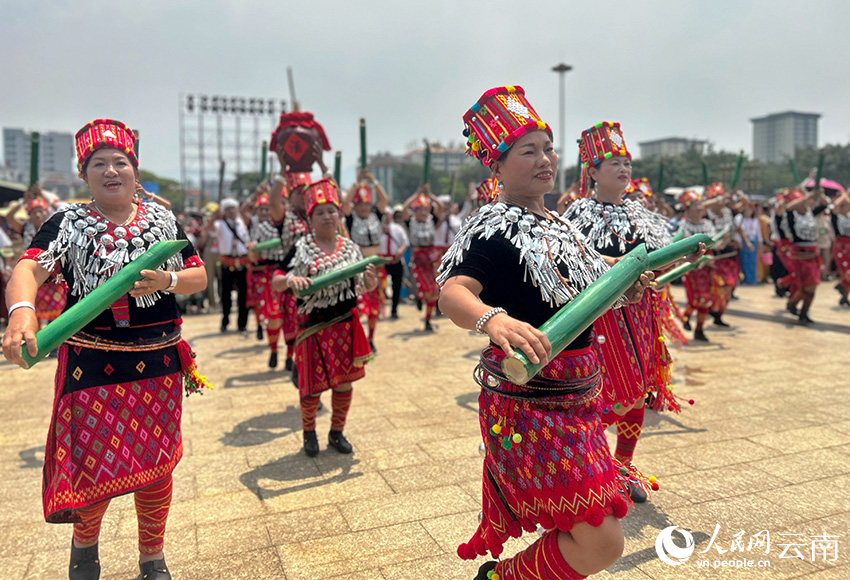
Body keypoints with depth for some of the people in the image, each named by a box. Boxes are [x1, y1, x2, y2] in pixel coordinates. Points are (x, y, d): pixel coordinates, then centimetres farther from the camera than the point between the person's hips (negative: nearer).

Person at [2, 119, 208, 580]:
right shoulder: (68, 223, 1)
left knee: (155, 464, 10)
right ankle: (84, 543, 39)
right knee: (91, 462, 5)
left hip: (158, 363, 2)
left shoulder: (163, 220, 7)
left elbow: (200, 277, 5)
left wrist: (167, 280, -17)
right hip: (91, 364, -1)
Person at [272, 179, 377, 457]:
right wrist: (290, 280, -29)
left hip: (345, 325, 3)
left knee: (344, 382, 10)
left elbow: (367, 287, 8)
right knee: (313, 385, 5)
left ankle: (337, 433, 30)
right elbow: (276, 283, -7)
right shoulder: (301, 249, -5)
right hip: (313, 326, -3)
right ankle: (309, 433, 31)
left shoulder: (350, 248, 4)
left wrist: (371, 278, -15)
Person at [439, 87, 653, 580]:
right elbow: (452, 292, -33)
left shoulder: (559, 224, 11)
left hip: (576, 395, 9)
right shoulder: (495, 228, -16)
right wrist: (493, 318, -51)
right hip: (531, 404, -9)